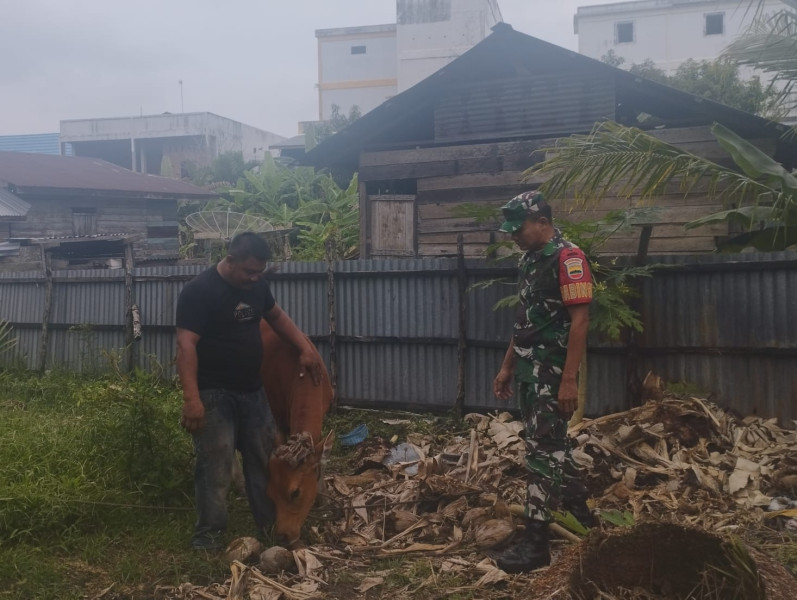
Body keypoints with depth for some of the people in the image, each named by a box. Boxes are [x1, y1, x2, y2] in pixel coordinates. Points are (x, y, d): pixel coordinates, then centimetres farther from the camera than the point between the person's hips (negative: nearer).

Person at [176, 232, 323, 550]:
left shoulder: (256, 284, 4)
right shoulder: (199, 291, -18)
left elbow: (277, 316, 20)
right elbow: (186, 345, -23)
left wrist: (305, 348, 9)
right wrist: (191, 398, -30)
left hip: (252, 389, 7)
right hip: (214, 394, -7)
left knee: (264, 459, 13)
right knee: (215, 466, -6)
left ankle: (271, 525, 26)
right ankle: (207, 534, 7)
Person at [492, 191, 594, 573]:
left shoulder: (567, 258, -14)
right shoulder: (529, 260, 13)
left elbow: (579, 320, -18)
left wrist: (569, 380, -22)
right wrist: (507, 367, 18)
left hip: (552, 372, -9)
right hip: (529, 370, 9)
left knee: (542, 449, -5)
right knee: (552, 442, 17)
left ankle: (535, 540, 3)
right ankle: (579, 512, 32)